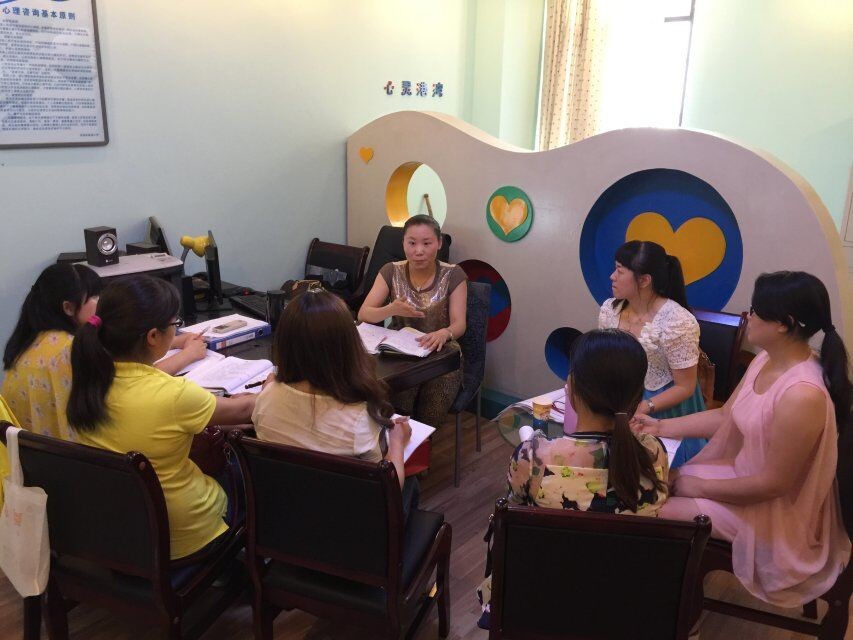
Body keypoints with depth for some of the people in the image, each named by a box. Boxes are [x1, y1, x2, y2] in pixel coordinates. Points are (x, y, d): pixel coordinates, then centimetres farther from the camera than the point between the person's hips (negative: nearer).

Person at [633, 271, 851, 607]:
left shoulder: (802, 395, -33)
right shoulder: (765, 360, -4)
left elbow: (773, 483, -27)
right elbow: (725, 417, 9)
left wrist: (699, 487, -17)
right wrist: (661, 426, 3)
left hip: (774, 508, -8)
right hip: (744, 472, 9)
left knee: (656, 516, -9)